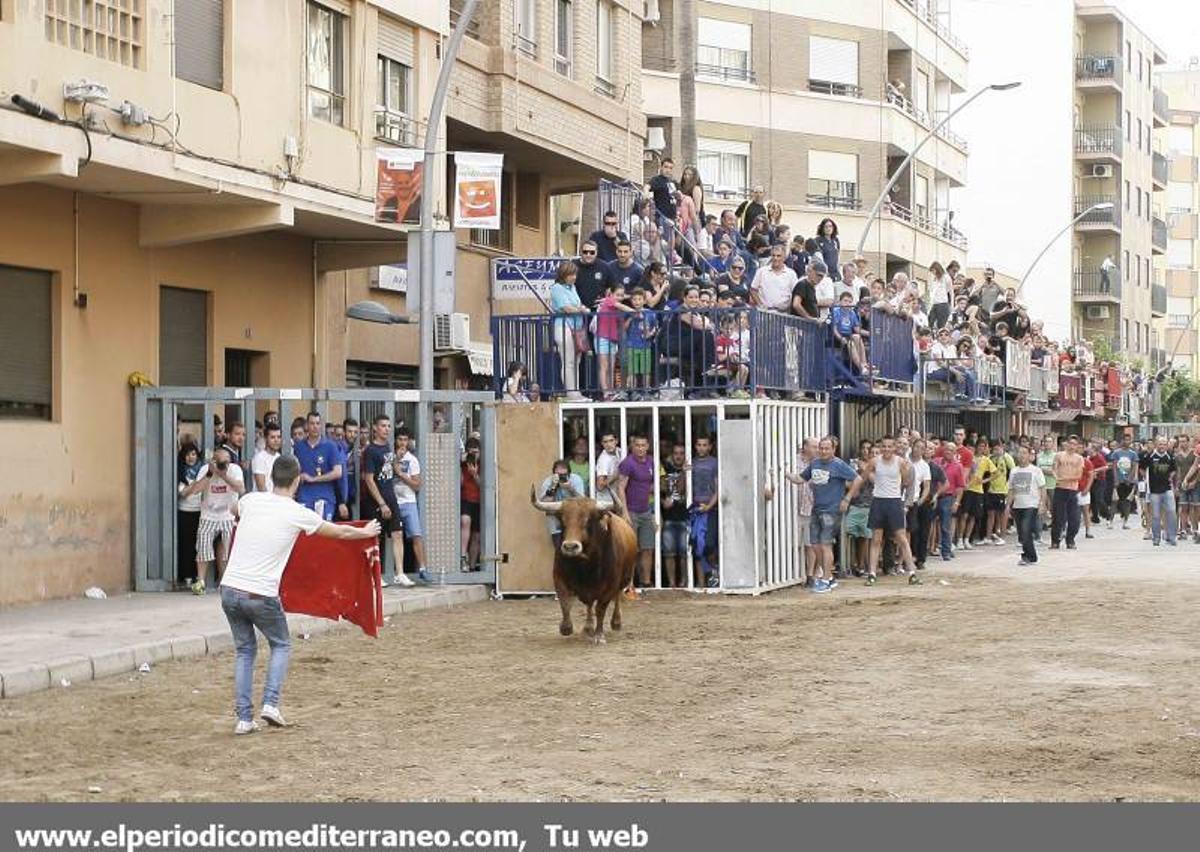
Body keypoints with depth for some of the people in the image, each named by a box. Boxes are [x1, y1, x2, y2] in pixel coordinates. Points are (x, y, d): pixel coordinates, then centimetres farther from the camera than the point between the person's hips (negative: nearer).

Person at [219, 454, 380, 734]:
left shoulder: (251, 501, 5)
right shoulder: (298, 514, -5)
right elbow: (341, 533, 11)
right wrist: (367, 532, 32)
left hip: (230, 588, 4)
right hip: (262, 595, -3)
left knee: (244, 650, 18)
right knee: (281, 645, 20)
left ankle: (244, 718, 12)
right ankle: (271, 703, 3)